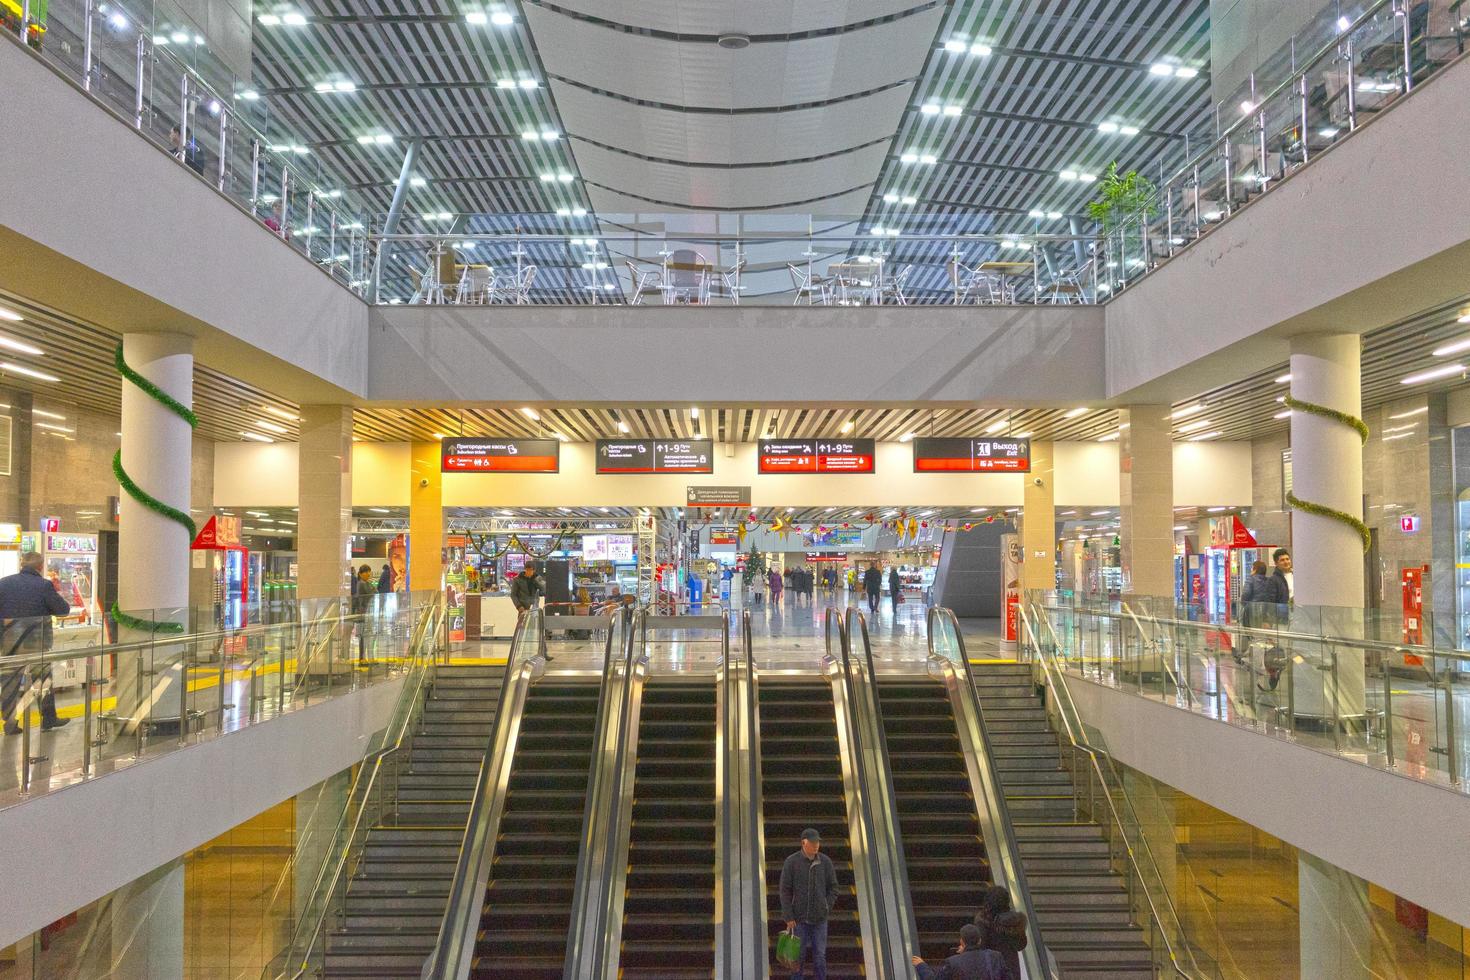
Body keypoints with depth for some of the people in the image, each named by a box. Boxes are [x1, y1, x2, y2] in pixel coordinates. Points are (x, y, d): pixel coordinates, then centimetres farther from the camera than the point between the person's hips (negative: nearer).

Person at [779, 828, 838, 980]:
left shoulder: (825, 861, -5)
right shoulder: (791, 862, -12)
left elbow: (833, 888, 3)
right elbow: (785, 891, -9)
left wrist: (825, 910, -6)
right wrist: (789, 918, -12)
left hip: (819, 919, 2)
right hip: (799, 918, -1)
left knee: (819, 956, 2)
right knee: (798, 957, 4)